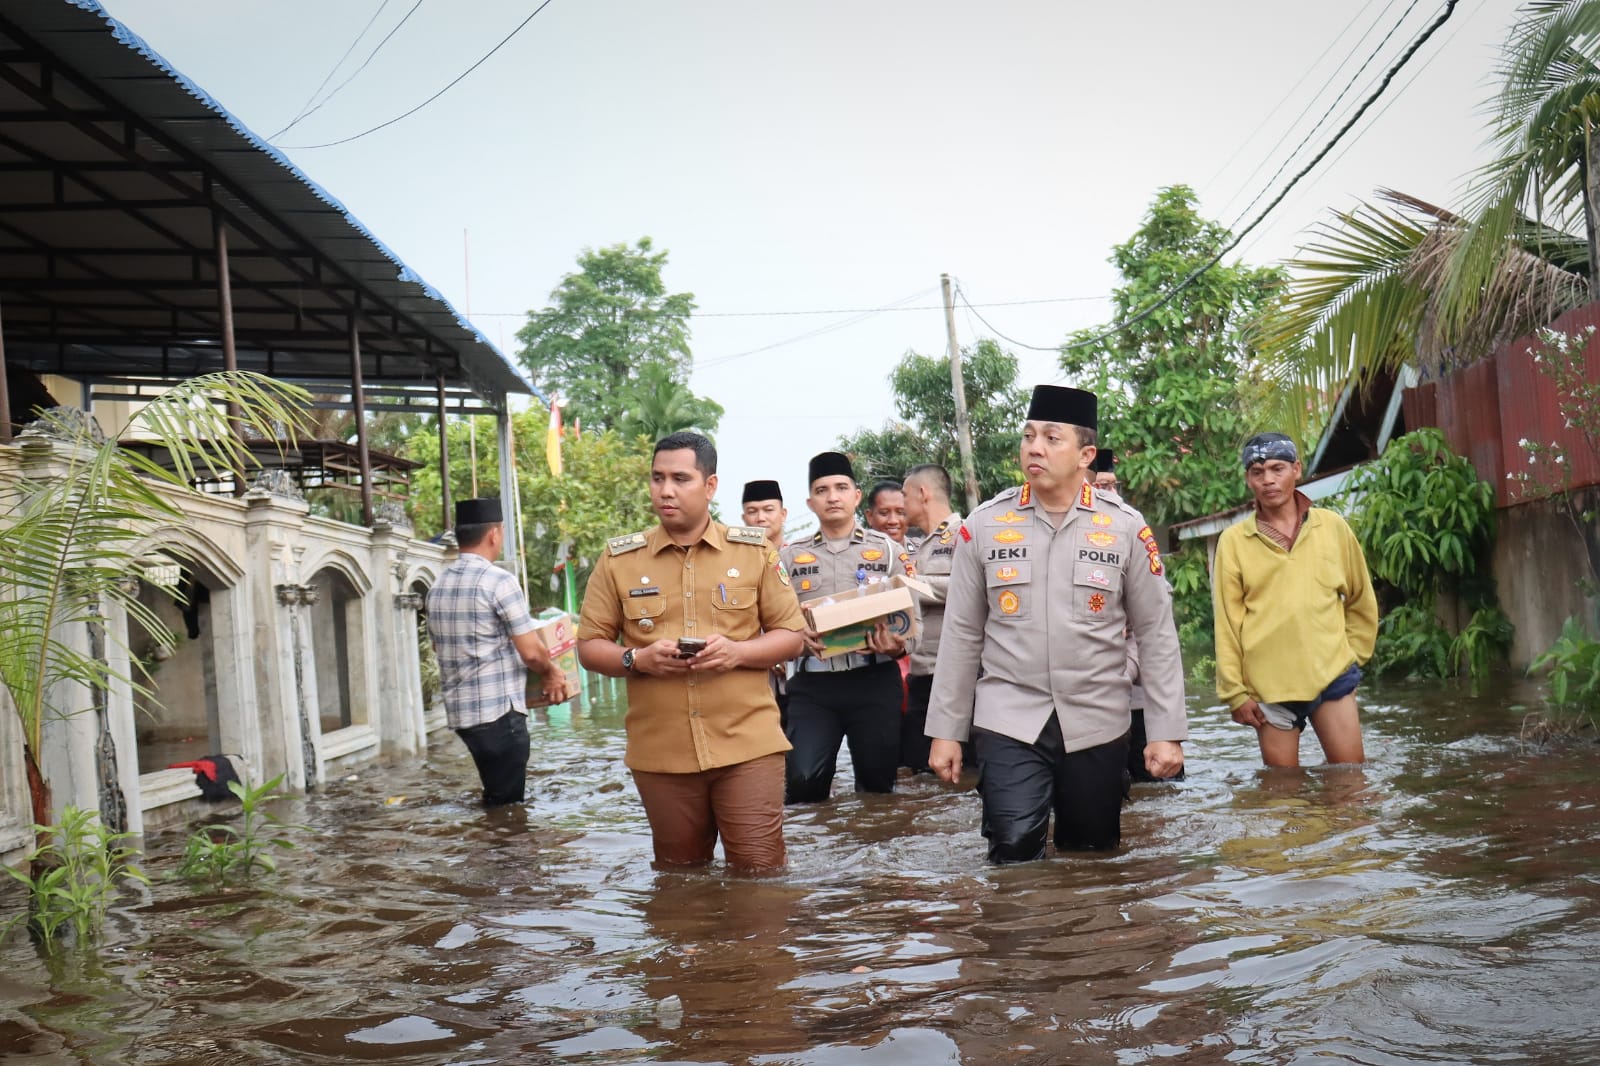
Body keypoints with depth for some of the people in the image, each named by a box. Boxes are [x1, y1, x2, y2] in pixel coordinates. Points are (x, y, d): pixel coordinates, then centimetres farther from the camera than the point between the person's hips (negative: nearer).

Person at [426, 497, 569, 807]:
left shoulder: (438, 587, 9)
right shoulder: (499, 581, -13)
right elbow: (531, 652, -14)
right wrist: (550, 672, 6)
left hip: (459, 711, 8)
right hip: (499, 710, -8)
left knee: (496, 799, 19)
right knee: (508, 805, 0)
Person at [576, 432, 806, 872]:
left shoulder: (755, 551, 4)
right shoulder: (619, 559, 5)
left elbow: (790, 635, 6)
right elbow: (589, 646, 7)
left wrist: (738, 652, -13)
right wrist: (638, 658, -14)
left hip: (747, 745, -1)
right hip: (660, 753, 1)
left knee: (760, 875, -1)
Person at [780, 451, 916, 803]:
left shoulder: (887, 550, 8)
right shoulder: (791, 556, 11)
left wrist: (897, 644, -15)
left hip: (875, 682, 0)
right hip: (812, 685, 0)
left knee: (878, 778, 4)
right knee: (803, 779, -12)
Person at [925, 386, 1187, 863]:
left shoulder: (1126, 528, 0)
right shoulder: (984, 525, 1)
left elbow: (1157, 636, 3)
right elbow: (961, 635, 5)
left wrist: (1166, 732, -1)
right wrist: (945, 730, 4)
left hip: (1097, 723, 1)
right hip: (1009, 718, 0)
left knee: (1092, 857, 10)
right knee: (1014, 849, -16)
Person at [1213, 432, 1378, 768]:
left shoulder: (1332, 526, 4)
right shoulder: (1233, 540, -1)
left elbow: (1361, 600, 14)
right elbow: (1227, 624, -1)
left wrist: (1354, 653, 10)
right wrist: (1235, 691, -3)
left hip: (1332, 674, 1)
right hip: (1268, 684, -1)